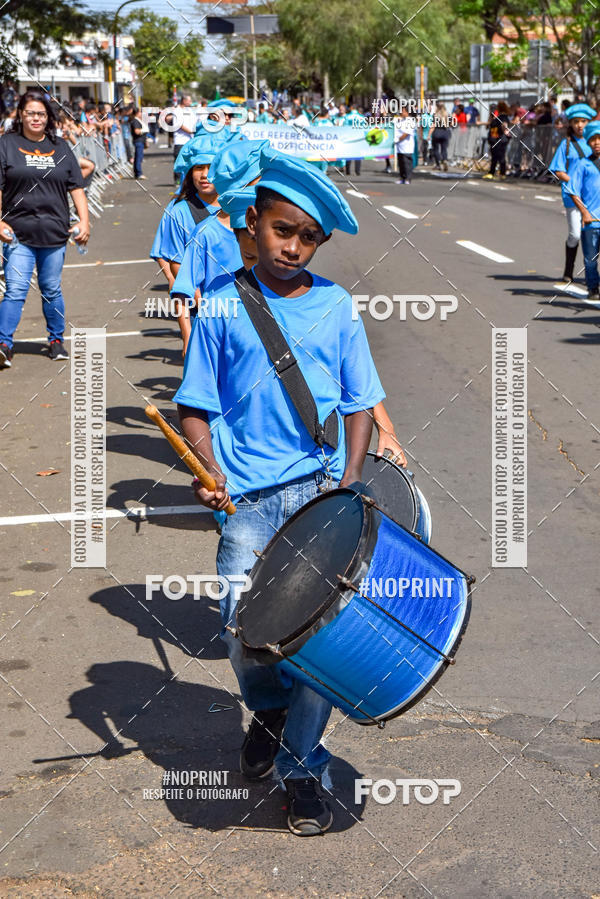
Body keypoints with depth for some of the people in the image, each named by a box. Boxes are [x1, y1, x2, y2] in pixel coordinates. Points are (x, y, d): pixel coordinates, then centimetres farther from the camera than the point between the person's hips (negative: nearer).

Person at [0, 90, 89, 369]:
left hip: (54, 232, 3)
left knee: (52, 290, 10)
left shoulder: (60, 147, 12)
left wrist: (84, 221, 3)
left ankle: (56, 340, 23)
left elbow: (76, 188, 13)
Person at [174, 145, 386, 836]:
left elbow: (359, 403, 11)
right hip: (249, 497, 0)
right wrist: (208, 471, -11)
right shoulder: (222, 309, 4)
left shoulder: (336, 308, 7)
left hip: (323, 491, 1)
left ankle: (302, 768, 14)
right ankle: (267, 709, 26)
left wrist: (349, 482, -2)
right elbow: (196, 409, 6)